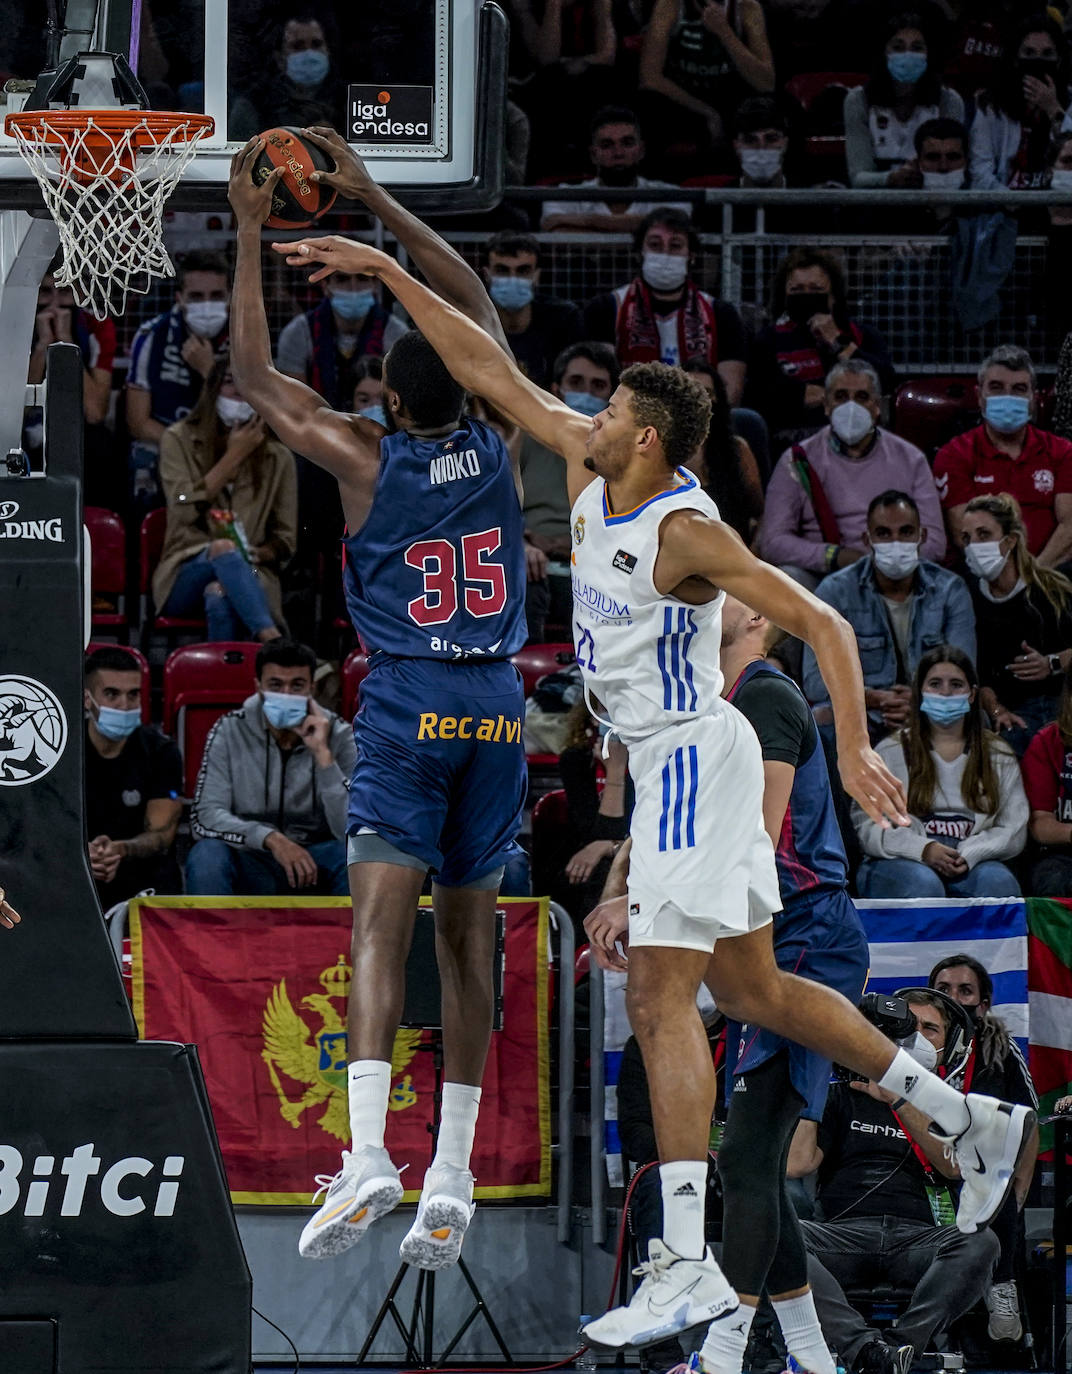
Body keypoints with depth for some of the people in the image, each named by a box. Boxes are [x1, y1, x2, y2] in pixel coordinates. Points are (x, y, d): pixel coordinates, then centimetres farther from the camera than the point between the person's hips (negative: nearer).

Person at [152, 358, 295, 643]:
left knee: (219, 596, -38)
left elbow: (285, 540, 12)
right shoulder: (179, 440, 9)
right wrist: (234, 456, -5)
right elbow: (184, 509, -7)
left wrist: (256, 554, -11)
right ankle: (273, 641, -54)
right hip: (185, 577, -1)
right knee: (223, 549, -38)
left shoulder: (278, 458, 12)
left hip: (249, 578, 1)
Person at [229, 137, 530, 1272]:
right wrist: (373, 201, 20)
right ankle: (452, 1177, 6)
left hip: (408, 705, -4)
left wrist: (251, 235, 11)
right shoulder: (496, 445, 6)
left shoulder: (364, 460, -3)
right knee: (468, 936, 8)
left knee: (379, 922, -13)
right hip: (497, 708, 4)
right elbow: (474, 301, 18)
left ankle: (369, 1154, -30)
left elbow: (254, 376, 7)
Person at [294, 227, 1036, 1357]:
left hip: (693, 756, -10)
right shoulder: (589, 471, 4)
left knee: (660, 998, -15)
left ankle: (688, 1265, -20)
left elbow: (821, 624, -21)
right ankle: (969, 1119, 25)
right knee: (749, 989, 16)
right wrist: (387, 273, 10)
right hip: (665, 759, 10)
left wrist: (853, 750, -30)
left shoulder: (686, 532, -20)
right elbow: (491, 373, 11)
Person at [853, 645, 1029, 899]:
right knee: (923, 884, -37)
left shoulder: (998, 756, 17)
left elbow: (1013, 830, 9)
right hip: (901, 863, -1)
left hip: (972, 864, 1)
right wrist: (924, 849, -17)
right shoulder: (890, 752, 11)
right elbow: (867, 825, 1)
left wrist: (970, 854, -13)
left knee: (998, 881, -33)